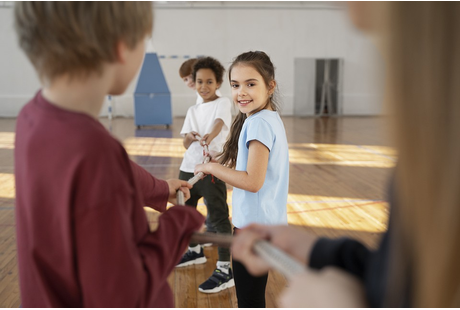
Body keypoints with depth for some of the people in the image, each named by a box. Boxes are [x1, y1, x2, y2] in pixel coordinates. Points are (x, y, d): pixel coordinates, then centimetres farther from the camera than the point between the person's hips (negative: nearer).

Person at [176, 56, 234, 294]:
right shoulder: (192, 111, 14)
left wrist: (210, 135, -48)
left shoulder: (223, 103, -4)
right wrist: (190, 137, -16)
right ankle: (195, 251, 41)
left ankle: (225, 270, 1)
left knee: (218, 217, -6)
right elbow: (185, 143, 7)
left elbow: (219, 123, -26)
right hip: (188, 167, 8)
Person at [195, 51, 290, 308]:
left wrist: (212, 167, -15)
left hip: (253, 226, -10)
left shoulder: (259, 123, -20)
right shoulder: (271, 118, 9)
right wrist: (226, 166, 7)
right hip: (267, 221, 10)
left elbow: (253, 181, -26)